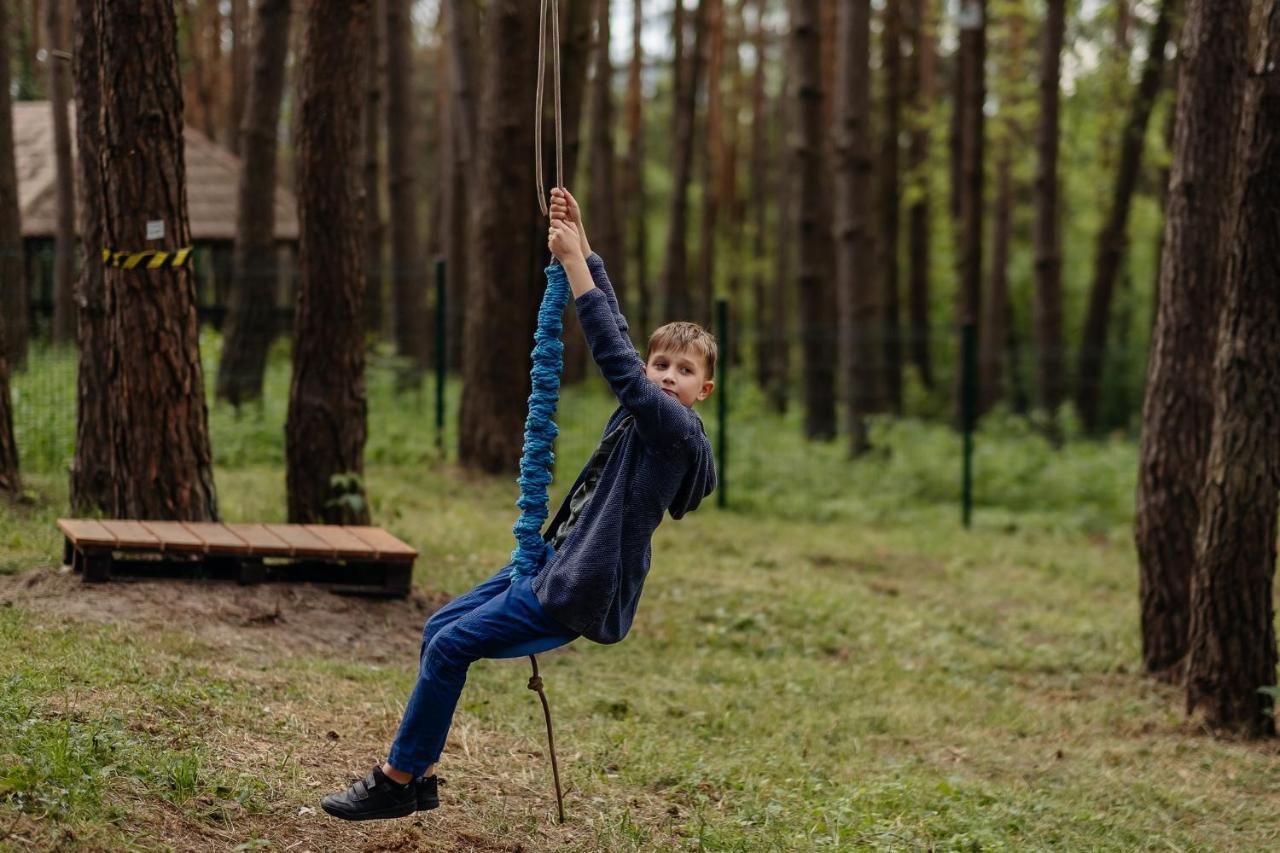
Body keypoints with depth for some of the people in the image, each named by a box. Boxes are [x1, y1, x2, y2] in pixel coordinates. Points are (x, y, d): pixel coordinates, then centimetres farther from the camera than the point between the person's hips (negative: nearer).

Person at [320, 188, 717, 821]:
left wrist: (576, 266, -23)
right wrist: (582, 249, 10)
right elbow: (615, 333, 15)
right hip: (552, 561, 10)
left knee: (451, 646, -11)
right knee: (440, 626, 11)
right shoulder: (640, 412, 9)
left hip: (578, 593, -10)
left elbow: (615, 360, -25)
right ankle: (420, 776, 15)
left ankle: (397, 780, 0)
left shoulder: (680, 432, -16)